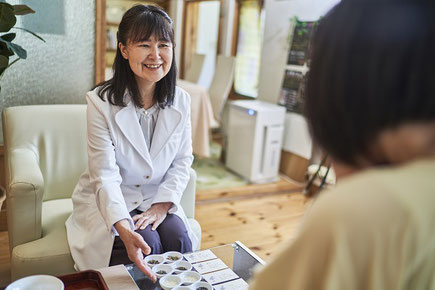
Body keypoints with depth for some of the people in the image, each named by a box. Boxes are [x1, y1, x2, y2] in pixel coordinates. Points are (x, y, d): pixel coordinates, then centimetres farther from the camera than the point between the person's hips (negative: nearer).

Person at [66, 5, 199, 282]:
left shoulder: (181, 101, -6)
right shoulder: (101, 101, -18)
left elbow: (183, 160, 1)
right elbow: (105, 175, -22)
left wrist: (162, 205, -13)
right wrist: (124, 230, -37)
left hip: (158, 200, 3)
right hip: (108, 201, -3)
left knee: (180, 238, -20)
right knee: (148, 243, -25)